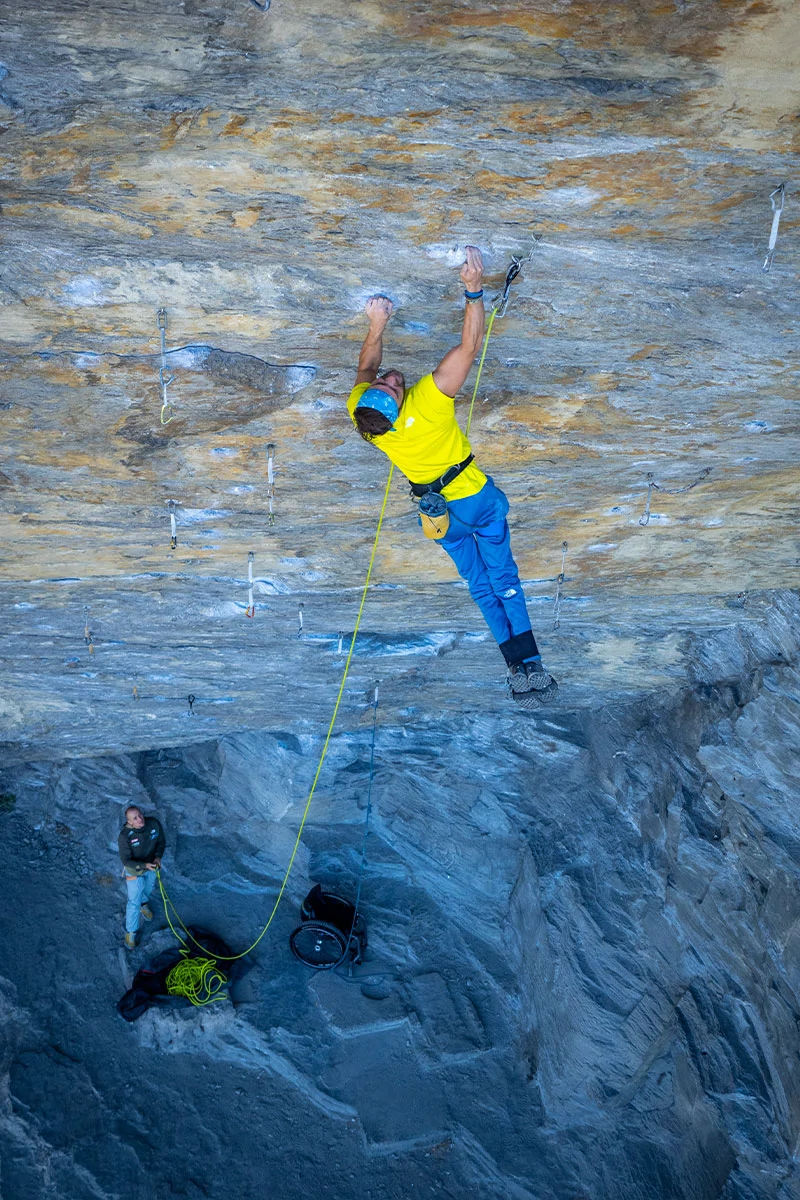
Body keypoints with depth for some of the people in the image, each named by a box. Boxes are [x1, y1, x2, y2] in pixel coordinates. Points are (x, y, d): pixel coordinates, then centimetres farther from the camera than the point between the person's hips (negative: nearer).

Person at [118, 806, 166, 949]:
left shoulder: (154, 823, -27)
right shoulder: (125, 835, -36)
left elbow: (161, 841, -9)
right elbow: (126, 860, -26)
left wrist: (158, 857, -26)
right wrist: (144, 866, -40)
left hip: (151, 863, 4)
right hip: (134, 868, -4)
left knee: (149, 887, 31)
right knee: (134, 901, 8)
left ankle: (143, 903, 64)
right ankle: (131, 932, 31)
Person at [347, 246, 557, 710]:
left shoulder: (361, 410, -19)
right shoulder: (429, 399, -32)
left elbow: (367, 368, 4)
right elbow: (471, 345, -25)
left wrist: (377, 326, 3)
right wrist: (474, 290, -22)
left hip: (440, 511, 4)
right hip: (478, 496, -4)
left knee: (481, 586, 16)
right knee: (504, 580, 7)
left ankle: (517, 669, 15)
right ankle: (530, 667, 0)